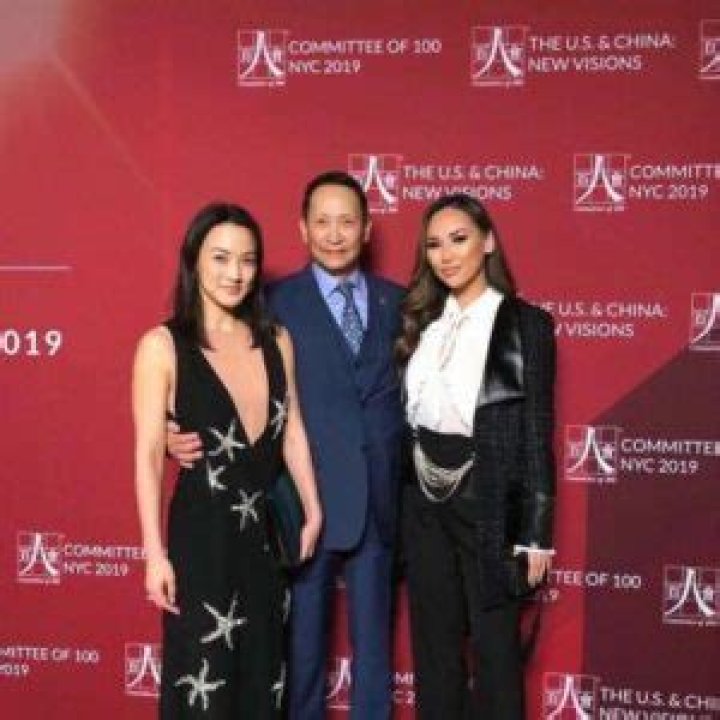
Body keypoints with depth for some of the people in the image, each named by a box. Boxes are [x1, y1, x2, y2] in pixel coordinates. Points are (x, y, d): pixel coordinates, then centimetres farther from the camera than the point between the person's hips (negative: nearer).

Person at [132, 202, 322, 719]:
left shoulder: (276, 340, 4)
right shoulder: (162, 346, -9)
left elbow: (292, 432, 10)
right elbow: (148, 456, -10)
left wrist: (313, 512, 13)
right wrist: (155, 553, -13)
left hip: (268, 532, 5)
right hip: (202, 534, -4)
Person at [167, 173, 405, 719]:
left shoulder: (396, 300, 6)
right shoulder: (278, 303, -4)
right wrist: (189, 438, -22)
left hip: (379, 500, 3)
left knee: (374, 637, 15)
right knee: (304, 638, 11)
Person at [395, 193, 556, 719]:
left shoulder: (526, 323, -6)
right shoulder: (421, 321, 7)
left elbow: (537, 433, -7)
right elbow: (407, 417, 10)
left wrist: (536, 534, -9)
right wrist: (396, 499, 5)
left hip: (490, 505, -4)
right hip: (425, 503, 5)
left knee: (495, 648, 6)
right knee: (434, 646, 14)